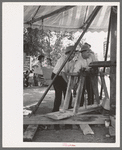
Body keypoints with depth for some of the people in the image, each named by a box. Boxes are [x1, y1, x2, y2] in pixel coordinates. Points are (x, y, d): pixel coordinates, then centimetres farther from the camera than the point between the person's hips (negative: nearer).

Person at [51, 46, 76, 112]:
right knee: (59, 94, -13)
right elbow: (63, 72, -29)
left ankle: (68, 108, 18)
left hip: (63, 77, 7)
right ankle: (55, 110, -1)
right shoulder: (62, 59, -25)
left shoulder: (72, 62, -4)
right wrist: (68, 82, -32)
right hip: (56, 76, -7)